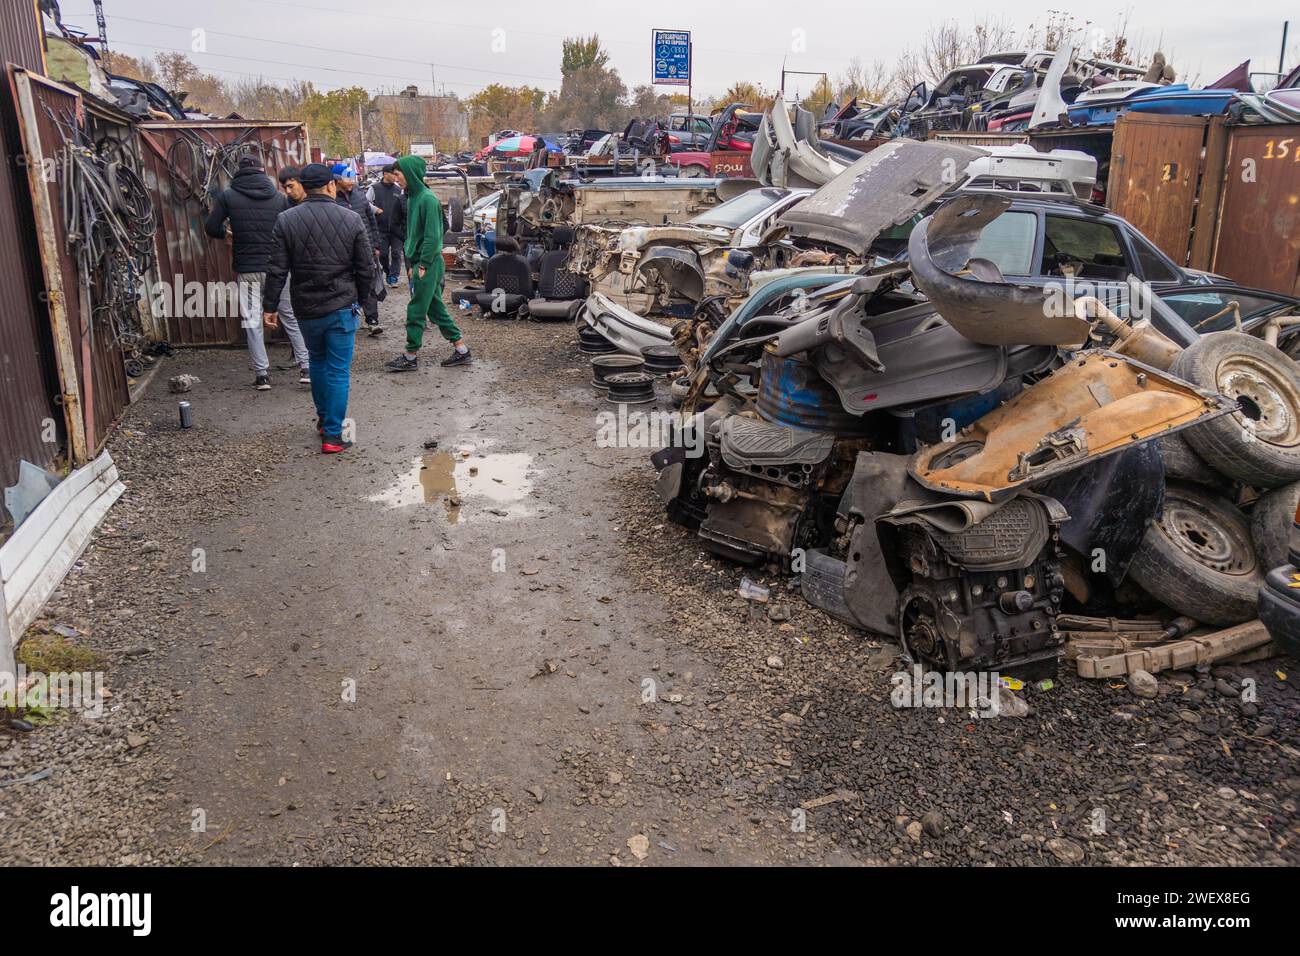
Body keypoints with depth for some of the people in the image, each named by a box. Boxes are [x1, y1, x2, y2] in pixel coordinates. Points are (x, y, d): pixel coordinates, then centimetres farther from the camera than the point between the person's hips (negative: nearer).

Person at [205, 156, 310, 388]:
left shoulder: (227, 196, 0)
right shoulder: (279, 197, 3)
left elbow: (212, 228, 0)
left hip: (246, 269, -1)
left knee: (252, 321, 5)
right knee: (291, 316, 10)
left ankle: (262, 374, 3)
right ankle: (305, 366, 8)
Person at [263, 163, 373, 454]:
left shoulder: (286, 220, -5)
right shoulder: (351, 219, -7)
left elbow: (276, 270, -6)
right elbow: (366, 269, -4)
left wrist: (270, 305, 3)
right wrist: (359, 297, 12)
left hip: (305, 308, 2)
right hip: (341, 307, -2)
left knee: (317, 362, 24)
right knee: (338, 371, 3)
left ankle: (323, 417, 36)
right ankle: (332, 435, 3)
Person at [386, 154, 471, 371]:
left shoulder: (428, 199, -15)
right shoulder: (412, 197, 12)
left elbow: (432, 236, -18)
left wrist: (422, 265, -17)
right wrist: (411, 264, 14)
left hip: (428, 264, -9)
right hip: (419, 262, 9)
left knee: (416, 310, -1)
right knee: (435, 308, 12)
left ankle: (410, 357, 9)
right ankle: (461, 351, 18)